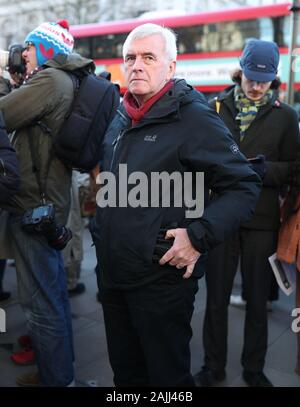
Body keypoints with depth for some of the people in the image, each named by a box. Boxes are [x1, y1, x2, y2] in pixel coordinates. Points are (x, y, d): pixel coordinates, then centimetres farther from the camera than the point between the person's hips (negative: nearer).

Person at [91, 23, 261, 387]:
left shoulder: (193, 117, -13)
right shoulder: (121, 119, 10)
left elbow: (245, 186, -15)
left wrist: (199, 235, -23)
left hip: (163, 278, -7)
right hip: (112, 274, 7)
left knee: (167, 376, 12)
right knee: (124, 371, 23)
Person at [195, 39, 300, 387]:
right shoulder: (216, 108, 2)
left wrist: (267, 170, -15)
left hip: (261, 219, 0)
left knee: (257, 299, 12)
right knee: (216, 296, 10)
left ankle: (254, 368, 32)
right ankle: (213, 365, 29)